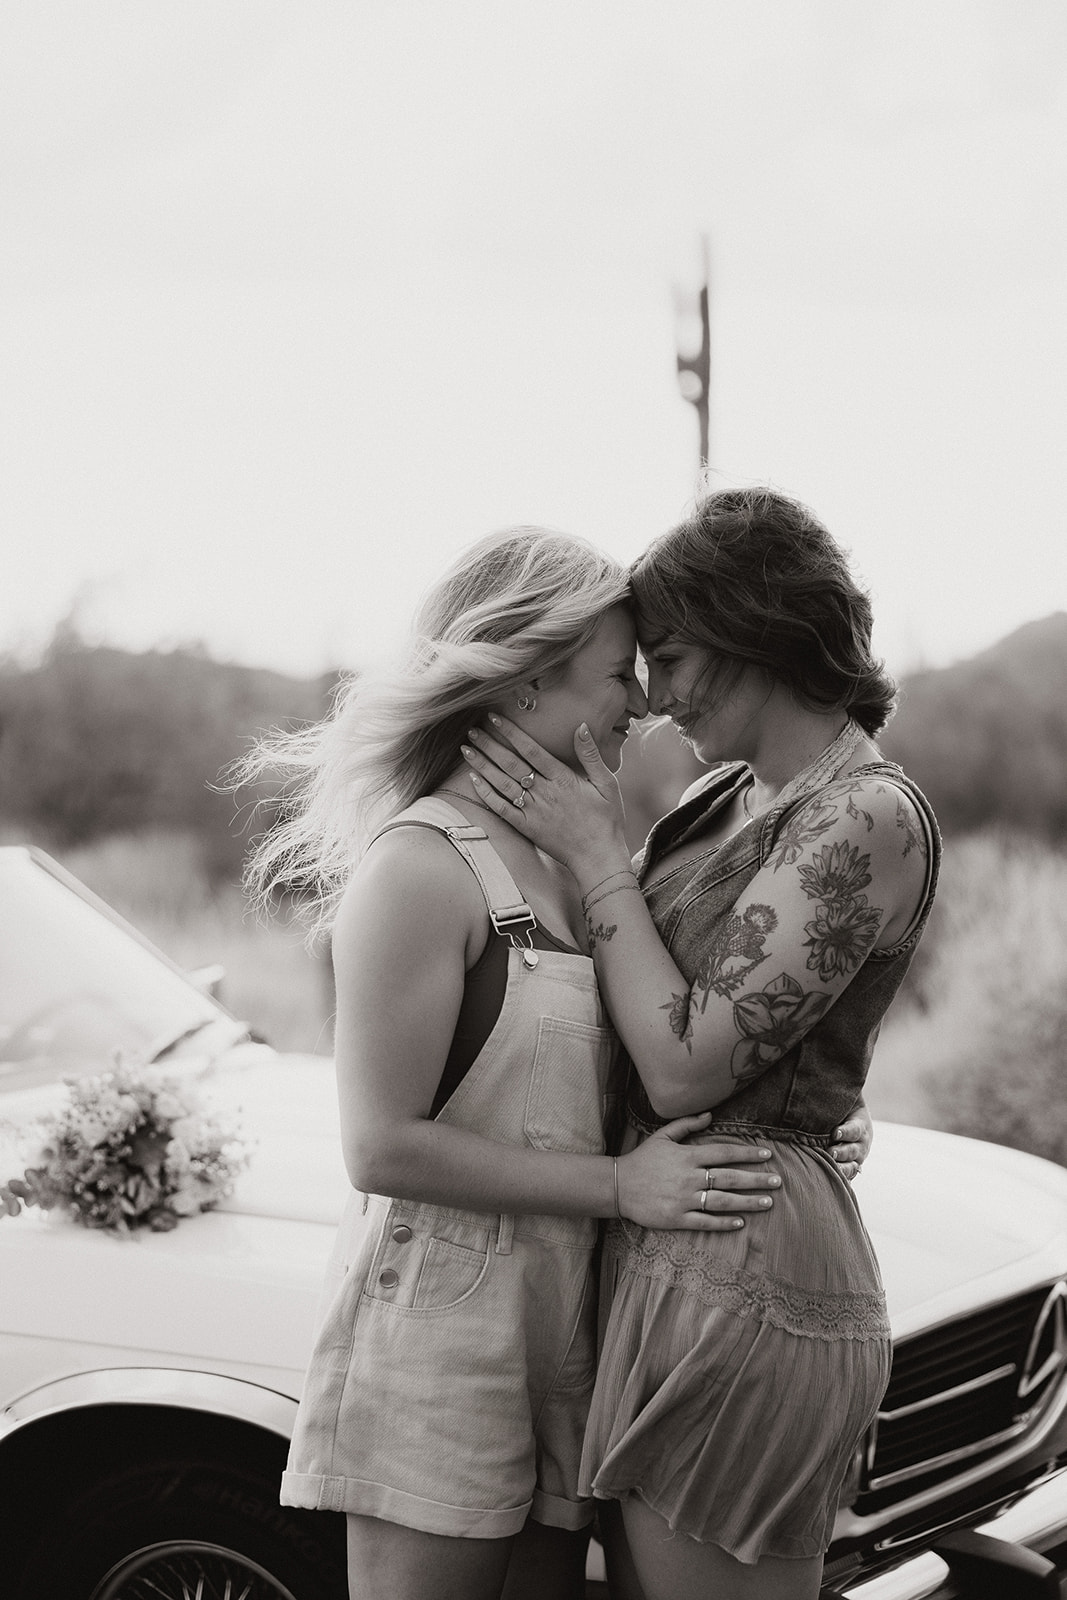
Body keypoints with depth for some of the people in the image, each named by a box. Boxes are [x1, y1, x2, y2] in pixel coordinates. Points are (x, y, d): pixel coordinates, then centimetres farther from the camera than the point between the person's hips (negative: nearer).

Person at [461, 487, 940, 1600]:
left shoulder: (869, 818, -15)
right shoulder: (724, 797, 12)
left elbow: (686, 1064, -19)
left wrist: (594, 852, -11)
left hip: (741, 1271, -9)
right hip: (661, 1254, 9)